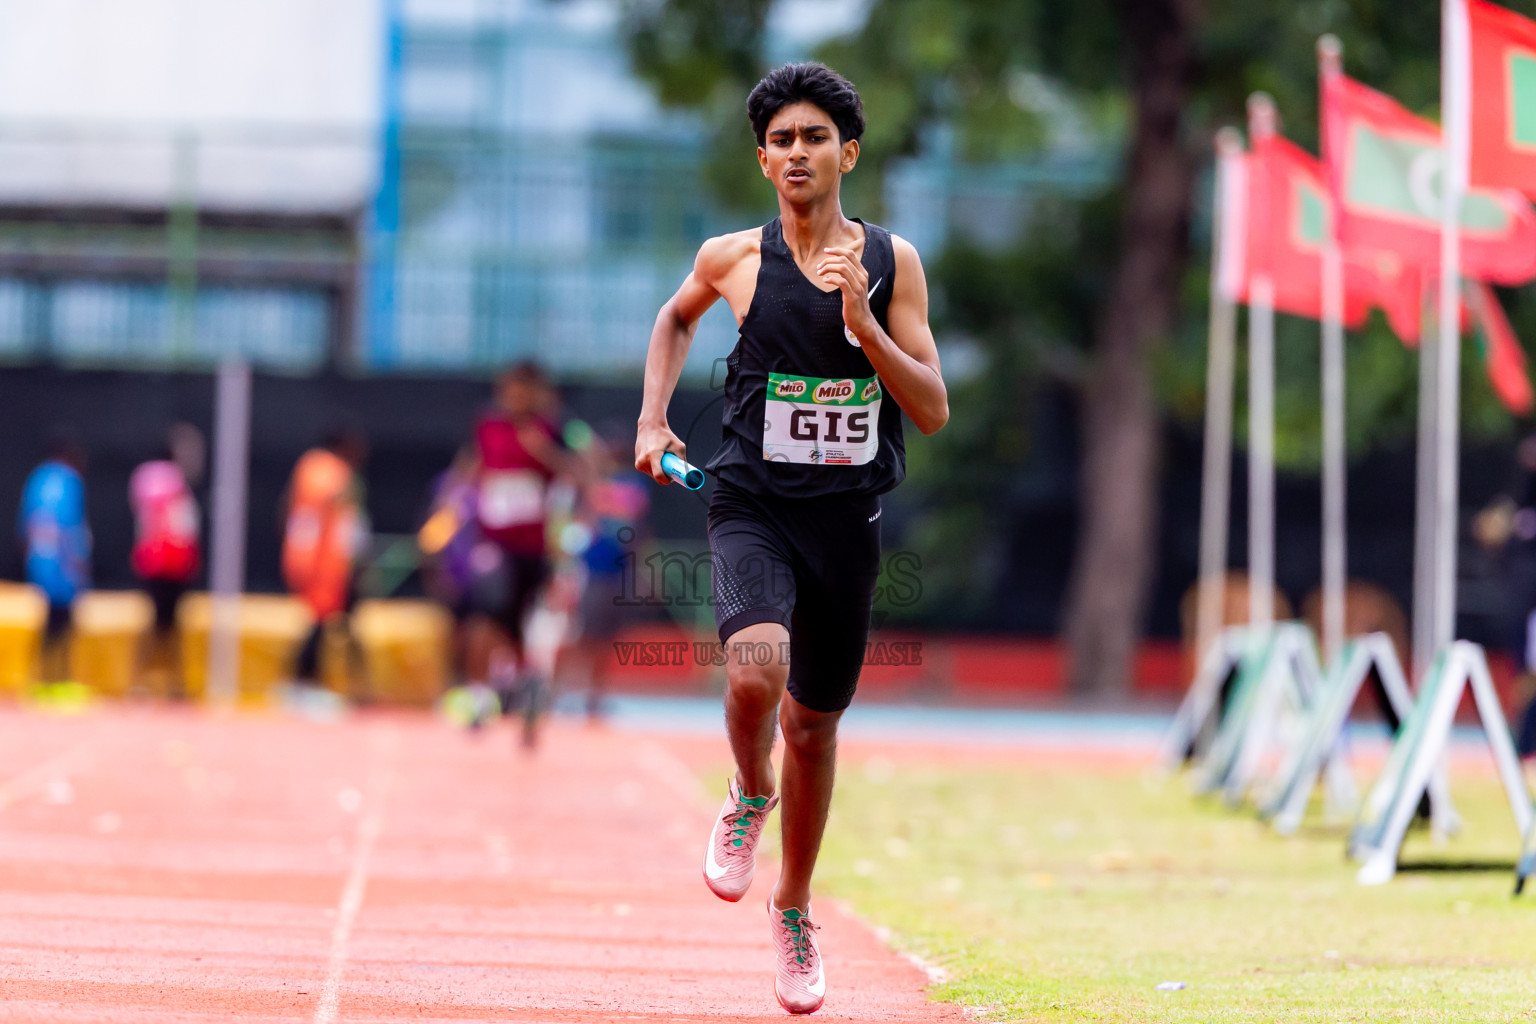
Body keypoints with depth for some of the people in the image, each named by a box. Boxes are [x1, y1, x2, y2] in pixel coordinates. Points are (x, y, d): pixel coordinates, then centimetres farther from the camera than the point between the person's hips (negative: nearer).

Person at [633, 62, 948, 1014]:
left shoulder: (892, 261, -1)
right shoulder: (734, 258, -1)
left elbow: (934, 410, -4)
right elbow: (676, 318, 22)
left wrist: (861, 323, -16)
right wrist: (654, 421, 10)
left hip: (847, 521, 2)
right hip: (752, 508, -1)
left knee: (815, 723, 12)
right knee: (755, 672, -29)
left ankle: (795, 907, 34)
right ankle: (750, 795, 5)